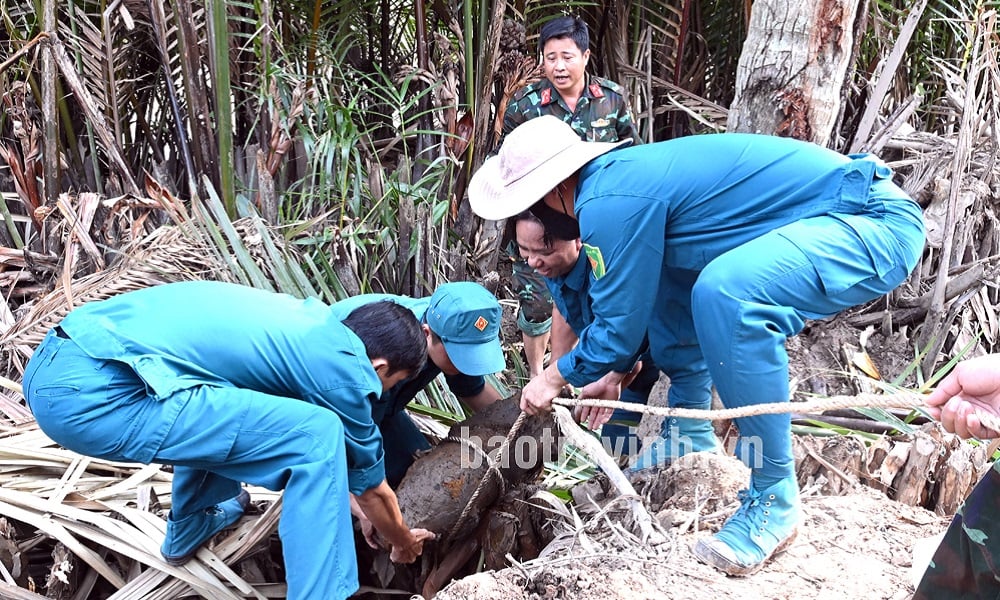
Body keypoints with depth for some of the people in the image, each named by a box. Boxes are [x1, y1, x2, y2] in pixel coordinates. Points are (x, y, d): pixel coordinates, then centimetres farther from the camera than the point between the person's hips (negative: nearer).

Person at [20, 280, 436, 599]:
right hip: (93, 395, -9)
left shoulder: (311, 318, 23)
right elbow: (370, 482, 16)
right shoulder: (345, 367, 0)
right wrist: (403, 543, 35)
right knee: (318, 435, -6)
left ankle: (191, 527, 47)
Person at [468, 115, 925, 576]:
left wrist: (553, 379, 7)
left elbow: (618, 324, -11)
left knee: (724, 292, -33)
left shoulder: (610, 201, -20)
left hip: (880, 226, -10)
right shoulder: (622, 174, 10)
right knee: (664, 282, 15)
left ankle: (774, 498, -16)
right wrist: (614, 376, 31)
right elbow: (636, 297, 24)